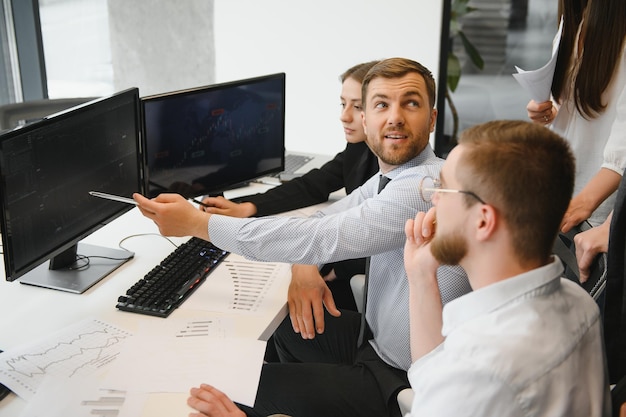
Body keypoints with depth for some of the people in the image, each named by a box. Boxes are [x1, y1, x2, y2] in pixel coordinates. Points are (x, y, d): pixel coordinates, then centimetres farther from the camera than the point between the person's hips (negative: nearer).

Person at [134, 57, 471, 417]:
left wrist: (198, 223, -26)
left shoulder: (429, 185, -27)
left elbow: (322, 238, -31)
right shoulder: (391, 178, 4)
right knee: (286, 325, 25)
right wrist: (304, 269, -15)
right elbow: (324, 222, 9)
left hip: (404, 381, -8)